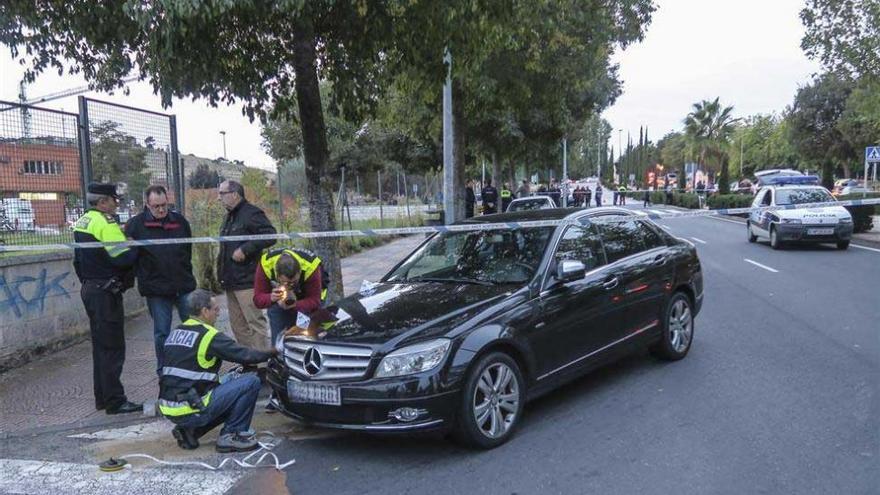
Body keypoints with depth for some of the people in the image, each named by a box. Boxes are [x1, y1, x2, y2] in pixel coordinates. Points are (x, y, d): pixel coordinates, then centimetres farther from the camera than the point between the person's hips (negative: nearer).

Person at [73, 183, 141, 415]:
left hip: (89, 289, 10)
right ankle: (115, 401, 0)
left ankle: (102, 397, 24)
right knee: (112, 347, -4)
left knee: (101, 345, 16)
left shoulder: (82, 222, 14)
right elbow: (124, 258, -23)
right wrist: (134, 246, -5)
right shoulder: (105, 222, -15)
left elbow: (79, 260, 19)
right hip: (106, 292, -10)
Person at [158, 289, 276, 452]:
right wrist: (273, 352, 5)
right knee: (251, 382, -8)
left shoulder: (175, 333, 13)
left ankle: (190, 430, 14)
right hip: (190, 411, -9)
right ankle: (230, 435, 0)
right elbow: (245, 355, -12)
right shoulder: (210, 336, -13)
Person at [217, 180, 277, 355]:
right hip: (231, 281, 10)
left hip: (247, 281, -10)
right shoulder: (229, 217, 21)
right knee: (237, 325, 13)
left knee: (255, 322, -8)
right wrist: (221, 273, 21)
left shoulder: (251, 214, -10)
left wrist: (245, 249, -22)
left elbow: (269, 236, -20)